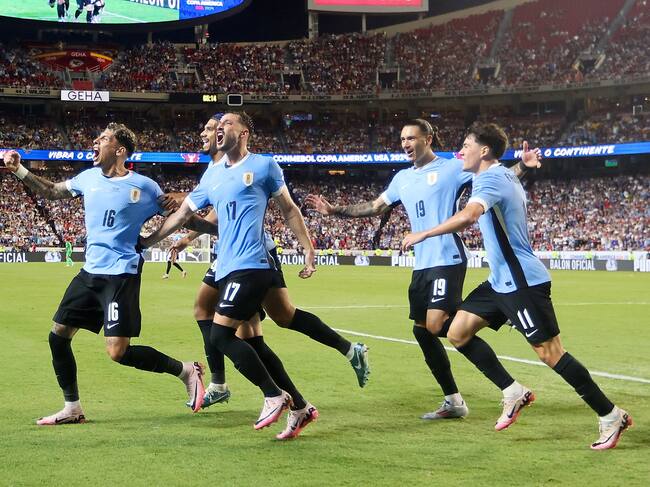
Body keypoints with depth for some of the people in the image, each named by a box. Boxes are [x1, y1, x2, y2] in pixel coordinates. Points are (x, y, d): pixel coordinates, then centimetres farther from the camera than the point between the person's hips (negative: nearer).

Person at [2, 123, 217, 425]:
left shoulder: (143, 186, -9)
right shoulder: (89, 177, 8)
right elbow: (51, 192, 23)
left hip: (121, 274, -7)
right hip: (90, 272, 7)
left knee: (118, 352, -15)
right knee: (58, 336, 8)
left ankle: (186, 371, 4)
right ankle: (72, 409, 22)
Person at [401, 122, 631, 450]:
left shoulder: (490, 179, -16)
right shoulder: (504, 177, 14)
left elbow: (468, 216, -35)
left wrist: (423, 235, -29)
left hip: (523, 282, -10)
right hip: (502, 281, 10)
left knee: (549, 352, -9)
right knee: (458, 334, 6)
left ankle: (611, 416, 1)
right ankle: (514, 393, 12)